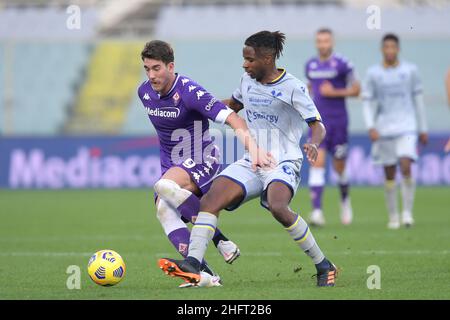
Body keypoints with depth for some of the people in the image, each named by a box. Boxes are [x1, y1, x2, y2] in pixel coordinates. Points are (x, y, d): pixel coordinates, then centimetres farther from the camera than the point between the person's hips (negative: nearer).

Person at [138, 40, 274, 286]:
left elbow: (231, 118, -29)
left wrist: (253, 146, -43)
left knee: (165, 185, -35)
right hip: (171, 167, 7)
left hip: (201, 163, -7)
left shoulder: (189, 92, -19)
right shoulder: (144, 92, 4)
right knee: (163, 211, -20)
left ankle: (218, 238, -19)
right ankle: (203, 273, -28)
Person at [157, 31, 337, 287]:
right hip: (251, 163, 7)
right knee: (209, 201, -17)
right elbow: (234, 105, 32)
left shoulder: (293, 87, -8)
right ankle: (193, 264, -28)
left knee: (277, 207, -35)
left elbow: (318, 126, -10)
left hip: (283, 164, -6)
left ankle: (323, 266, -20)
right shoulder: (248, 81, 11)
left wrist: (313, 144, -33)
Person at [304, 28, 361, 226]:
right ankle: (316, 212, -20)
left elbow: (356, 90, -2)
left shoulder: (342, 64, -6)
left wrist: (335, 92, -14)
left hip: (338, 121, -2)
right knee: (317, 162, -13)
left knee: (339, 167, 8)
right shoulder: (310, 65, 8)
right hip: (318, 122, 2)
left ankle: (345, 200, 39)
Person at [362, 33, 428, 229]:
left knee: (405, 167, -17)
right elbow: (367, 103, 4)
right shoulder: (373, 73, 3)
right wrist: (370, 127, -10)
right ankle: (393, 216, 14)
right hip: (384, 130, 1)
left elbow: (418, 100, 12)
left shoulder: (410, 70, 5)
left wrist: (423, 129, 13)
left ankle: (407, 212, -7)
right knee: (389, 174, 3)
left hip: (407, 127, -1)